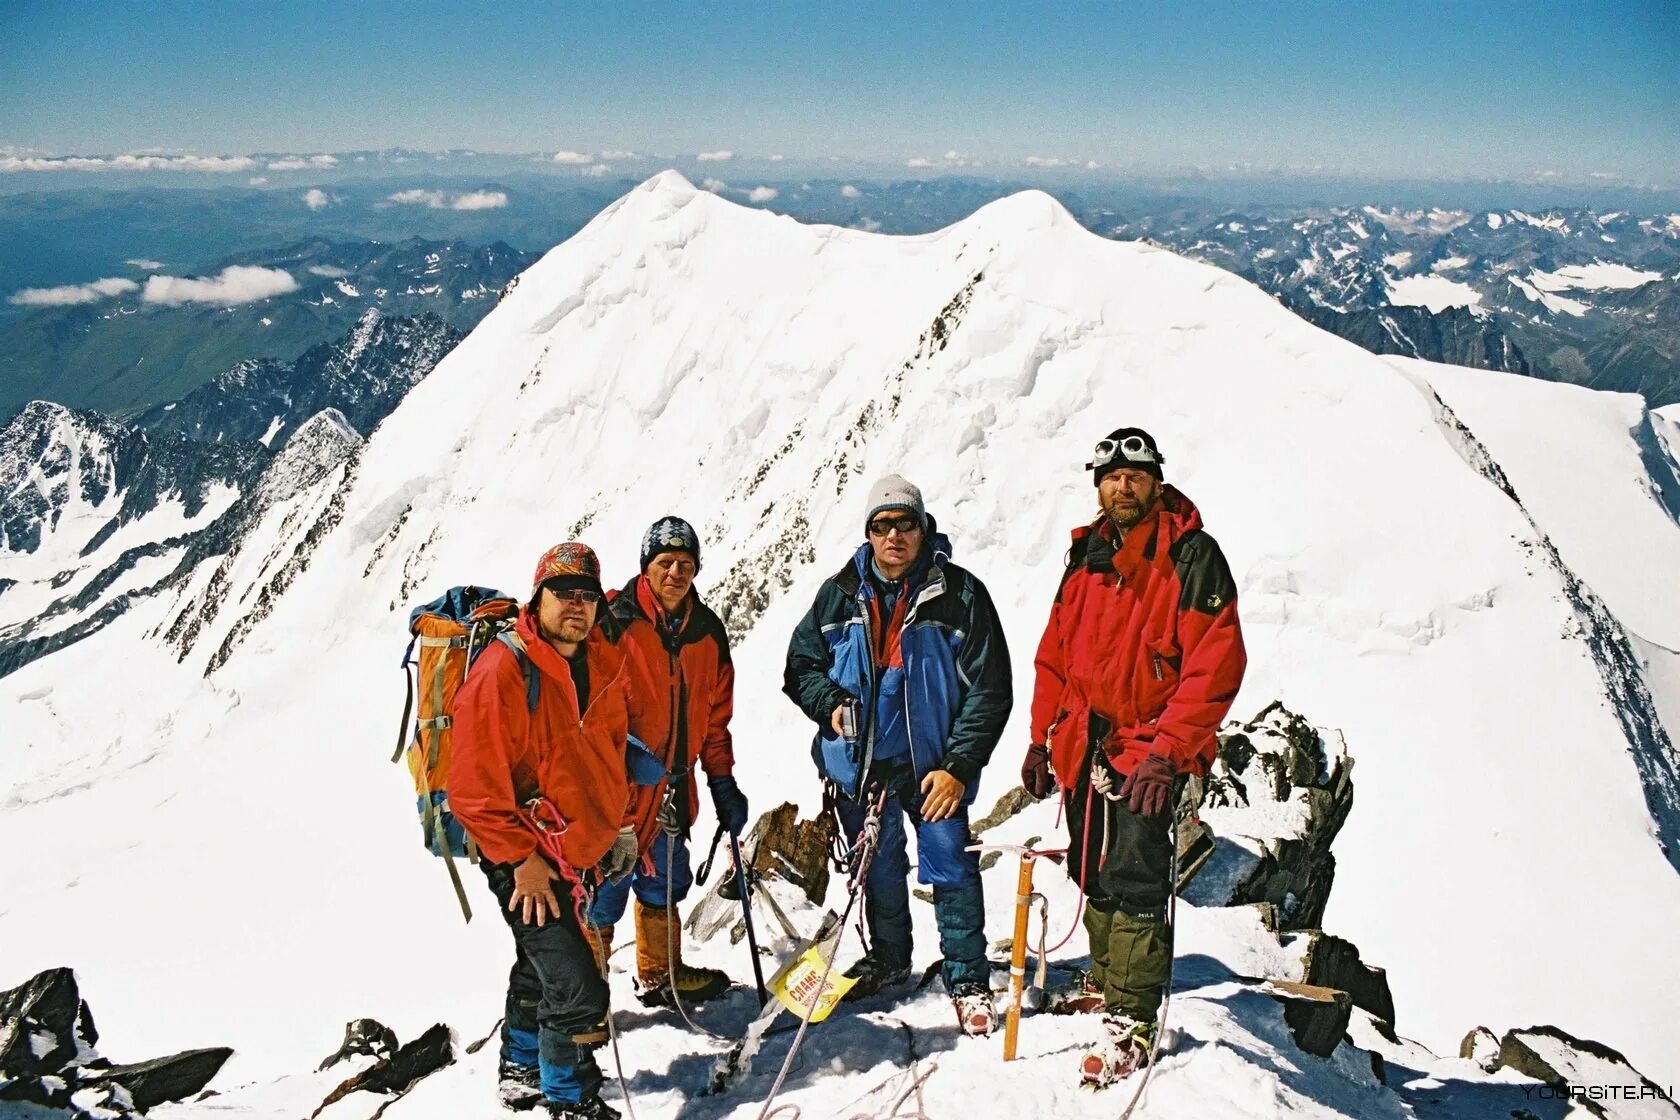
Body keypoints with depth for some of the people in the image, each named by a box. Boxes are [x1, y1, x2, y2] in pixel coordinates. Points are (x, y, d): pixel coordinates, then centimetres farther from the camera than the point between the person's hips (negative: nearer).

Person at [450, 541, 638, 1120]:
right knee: (578, 990, -11)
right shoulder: (502, 672, -22)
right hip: (526, 860, -8)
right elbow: (475, 785, -21)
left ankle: (522, 1071, 47)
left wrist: (619, 825, 14)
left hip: (581, 849, 8)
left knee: (540, 969, 26)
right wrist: (521, 859, -19)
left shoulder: (604, 664, 1)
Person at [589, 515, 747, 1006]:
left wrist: (723, 782, 11)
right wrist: (627, 755, -24)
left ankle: (661, 975, 38)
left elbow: (714, 715, 13)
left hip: (673, 785, 6)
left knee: (665, 880, 20)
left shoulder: (707, 631, 7)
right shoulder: (616, 621, -12)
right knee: (606, 890, -3)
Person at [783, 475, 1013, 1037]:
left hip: (933, 764, -3)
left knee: (950, 867, -1)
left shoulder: (960, 594, -9)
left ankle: (968, 980, 17)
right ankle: (887, 958, 40)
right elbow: (801, 664, 11)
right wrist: (830, 704, -9)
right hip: (859, 763, 3)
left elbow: (989, 690, -9)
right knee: (877, 869, 19)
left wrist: (958, 766, -14)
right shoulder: (839, 595, 0)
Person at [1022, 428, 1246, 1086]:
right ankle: (1107, 981, 32)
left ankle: (1131, 1018, -1)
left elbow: (1216, 664, -15)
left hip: (1151, 747, -6)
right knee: (1095, 875, 15)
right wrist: (1041, 737, 12)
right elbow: (1055, 654, 16)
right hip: (1085, 744, 6)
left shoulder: (1191, 556, -9)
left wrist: (1166, 751, -20)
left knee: (1134, 877, -10)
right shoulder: (1086, 557, 10)